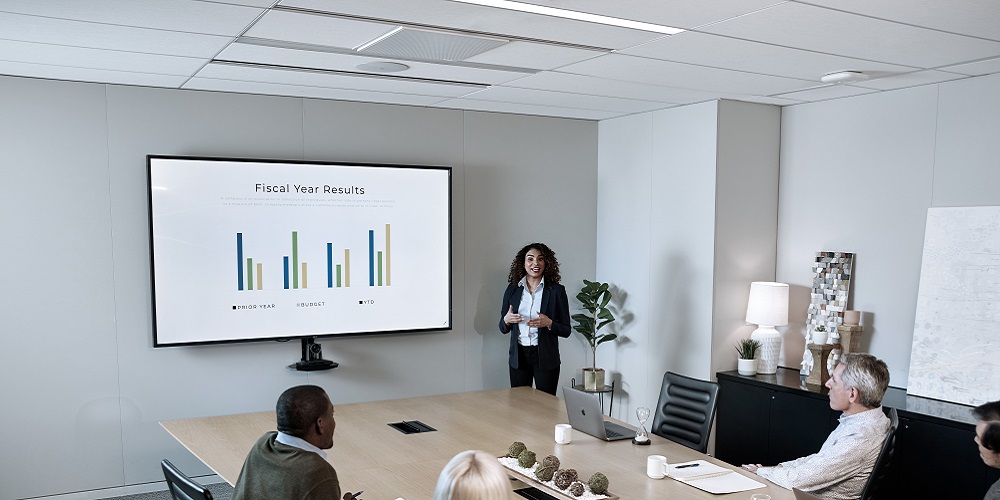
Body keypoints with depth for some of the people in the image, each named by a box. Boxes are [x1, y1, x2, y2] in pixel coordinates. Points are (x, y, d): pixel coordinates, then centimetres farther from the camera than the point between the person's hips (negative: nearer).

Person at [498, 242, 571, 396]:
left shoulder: (557, 291, -3)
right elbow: (503, 329, 12)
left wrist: (549, 324, -19)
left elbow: (566, 330, -1)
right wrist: (506, 320, -9)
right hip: (518, 356, 2)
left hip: (545, 357, -2)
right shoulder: (512, 289, 5)